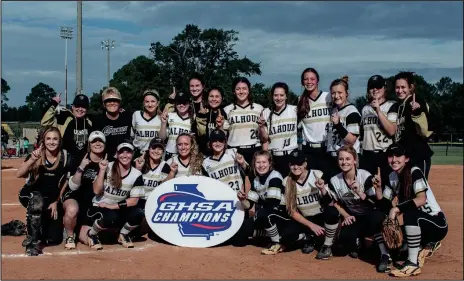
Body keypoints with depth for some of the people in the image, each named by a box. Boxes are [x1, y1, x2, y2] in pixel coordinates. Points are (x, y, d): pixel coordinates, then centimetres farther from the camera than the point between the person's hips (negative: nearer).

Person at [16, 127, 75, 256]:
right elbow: (19, 174, -30)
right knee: (37, 200, -39)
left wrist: (56, 202, -4)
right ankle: (32, 240, -24)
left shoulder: (66, 157, -11)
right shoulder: (35, 155, -15)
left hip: (52, 199, 2)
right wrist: (32, 159, -45)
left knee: (53, 239, -3)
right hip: (31, 195, -2)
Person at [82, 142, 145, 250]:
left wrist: (113, 206, -18)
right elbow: (96, 191, -17)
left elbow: (134, 200, -9)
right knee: (111, 217, -35)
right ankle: (90, 233, -3)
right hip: (100, 207, -3)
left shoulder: (136, 175, -6)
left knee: (138, 214, -25)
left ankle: (123, 235, 6)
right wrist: (102, 170, -26)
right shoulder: (107, 167, -10)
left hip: (120, 209, 3)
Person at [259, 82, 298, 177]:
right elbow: (264, 139, 5)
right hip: (273, 157, 1)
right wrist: (261, 126, -11)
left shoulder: (295, 110, -3)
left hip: (292, 155, -1)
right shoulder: (266, 112, 3)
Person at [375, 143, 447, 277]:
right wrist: (378, 187, -12)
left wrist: (397, 208, -37)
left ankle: (413, 262, -26)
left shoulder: (415, 172, -17)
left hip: (437, 225, -8)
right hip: (417, 224, 8)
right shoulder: (392, 177, 3)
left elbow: (422, 200, -31)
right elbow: (384, 205, 1)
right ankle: (427, 245, 21)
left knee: (409, 212, -33)